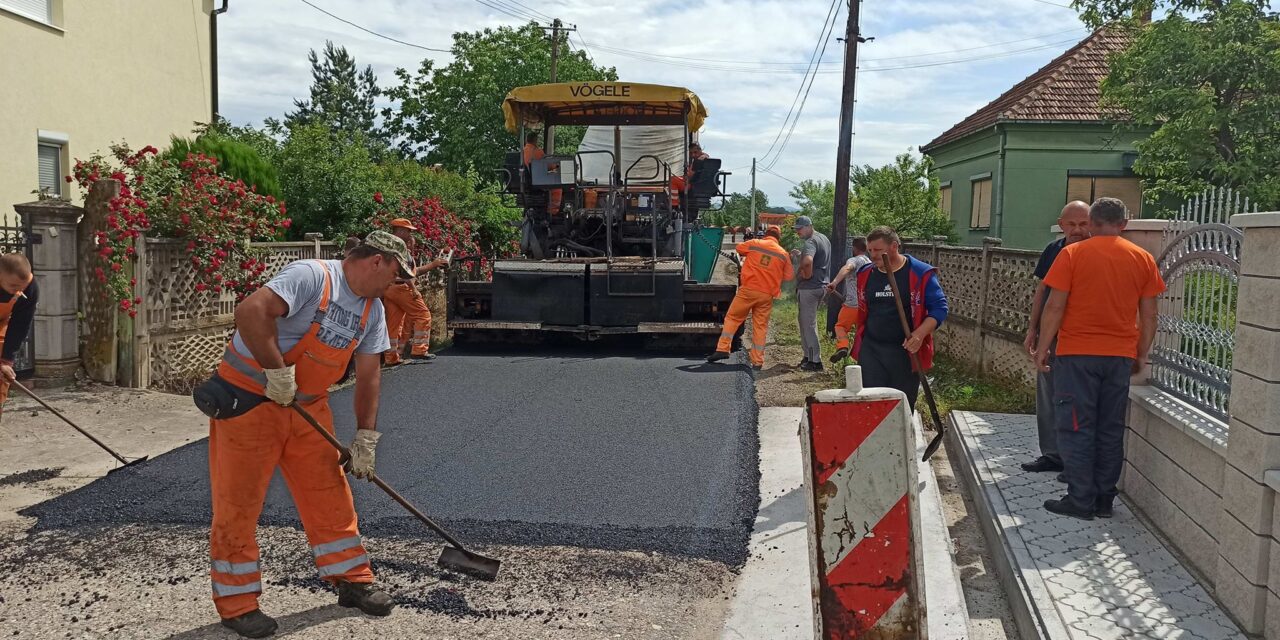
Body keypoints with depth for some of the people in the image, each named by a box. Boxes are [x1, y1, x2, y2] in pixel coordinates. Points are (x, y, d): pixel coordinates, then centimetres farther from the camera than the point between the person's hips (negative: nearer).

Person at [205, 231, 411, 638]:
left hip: (307, 406, 8)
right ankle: (236, 603, 13)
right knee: (238, 504, 1)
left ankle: (352, 579, 23)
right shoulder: (312, 276, -21)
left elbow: (368, 375, 8)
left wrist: (365, 439, 4)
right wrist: (278, 373, -29)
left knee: (330, 495, 10)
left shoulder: (372, 310, 5)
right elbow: (250, 312, -34)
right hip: (248, 398, -7)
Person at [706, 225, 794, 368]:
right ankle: (758, 361, 7)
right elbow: (789, 275, 10)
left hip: (748, 289, -2)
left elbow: (739, 248, 19)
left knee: (732, 318, 10)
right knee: (760, 326, 6)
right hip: (767, 295, 2)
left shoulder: (754, 244, 1)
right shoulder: (783, 254, 5)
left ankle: (723, 349, 3)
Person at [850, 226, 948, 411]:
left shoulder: (920, 273, -7)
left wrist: (920, 334, -22)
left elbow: (939, 308, -8)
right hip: (871, 351, 3)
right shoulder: (865, 274, 7)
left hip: (906, 351, -3)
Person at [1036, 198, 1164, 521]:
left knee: (1077, 429, 2)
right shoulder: (1143, 258, 5)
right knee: (1111, 430, 11)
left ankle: (1080, 500, 3)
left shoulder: (1072, 254, -5)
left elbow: (1055, 307, -8)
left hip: (1077, 354, -3)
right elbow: (1148, 315, 8)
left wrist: (1042, 349, 0)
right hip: (1121, 356, 4)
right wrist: (1142, 354, 18)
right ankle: (1104, 499, 16)